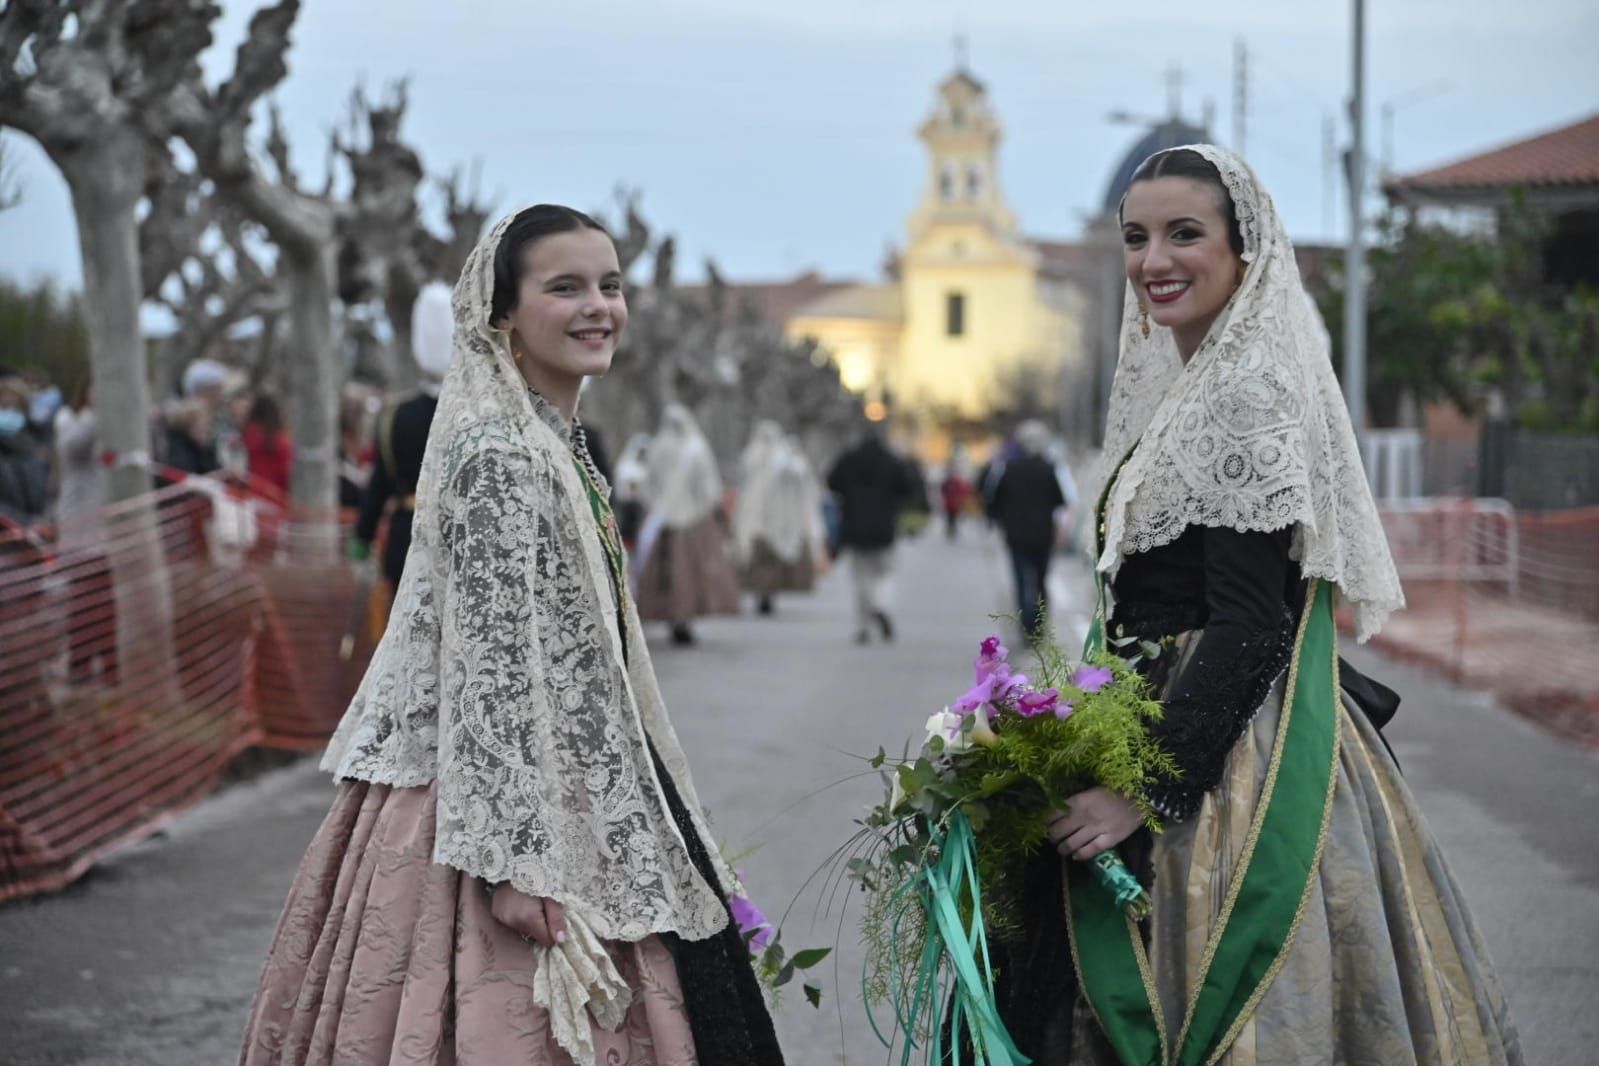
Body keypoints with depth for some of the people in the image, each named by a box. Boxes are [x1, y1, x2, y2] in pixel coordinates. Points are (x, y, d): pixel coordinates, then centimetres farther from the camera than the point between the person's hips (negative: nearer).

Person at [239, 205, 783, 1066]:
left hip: (576, 795, 10)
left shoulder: (559, 444, 14)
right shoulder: (497, 459, -17)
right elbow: (492, 668, -21)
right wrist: (516, 858, -24)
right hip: (506, 806, -10)